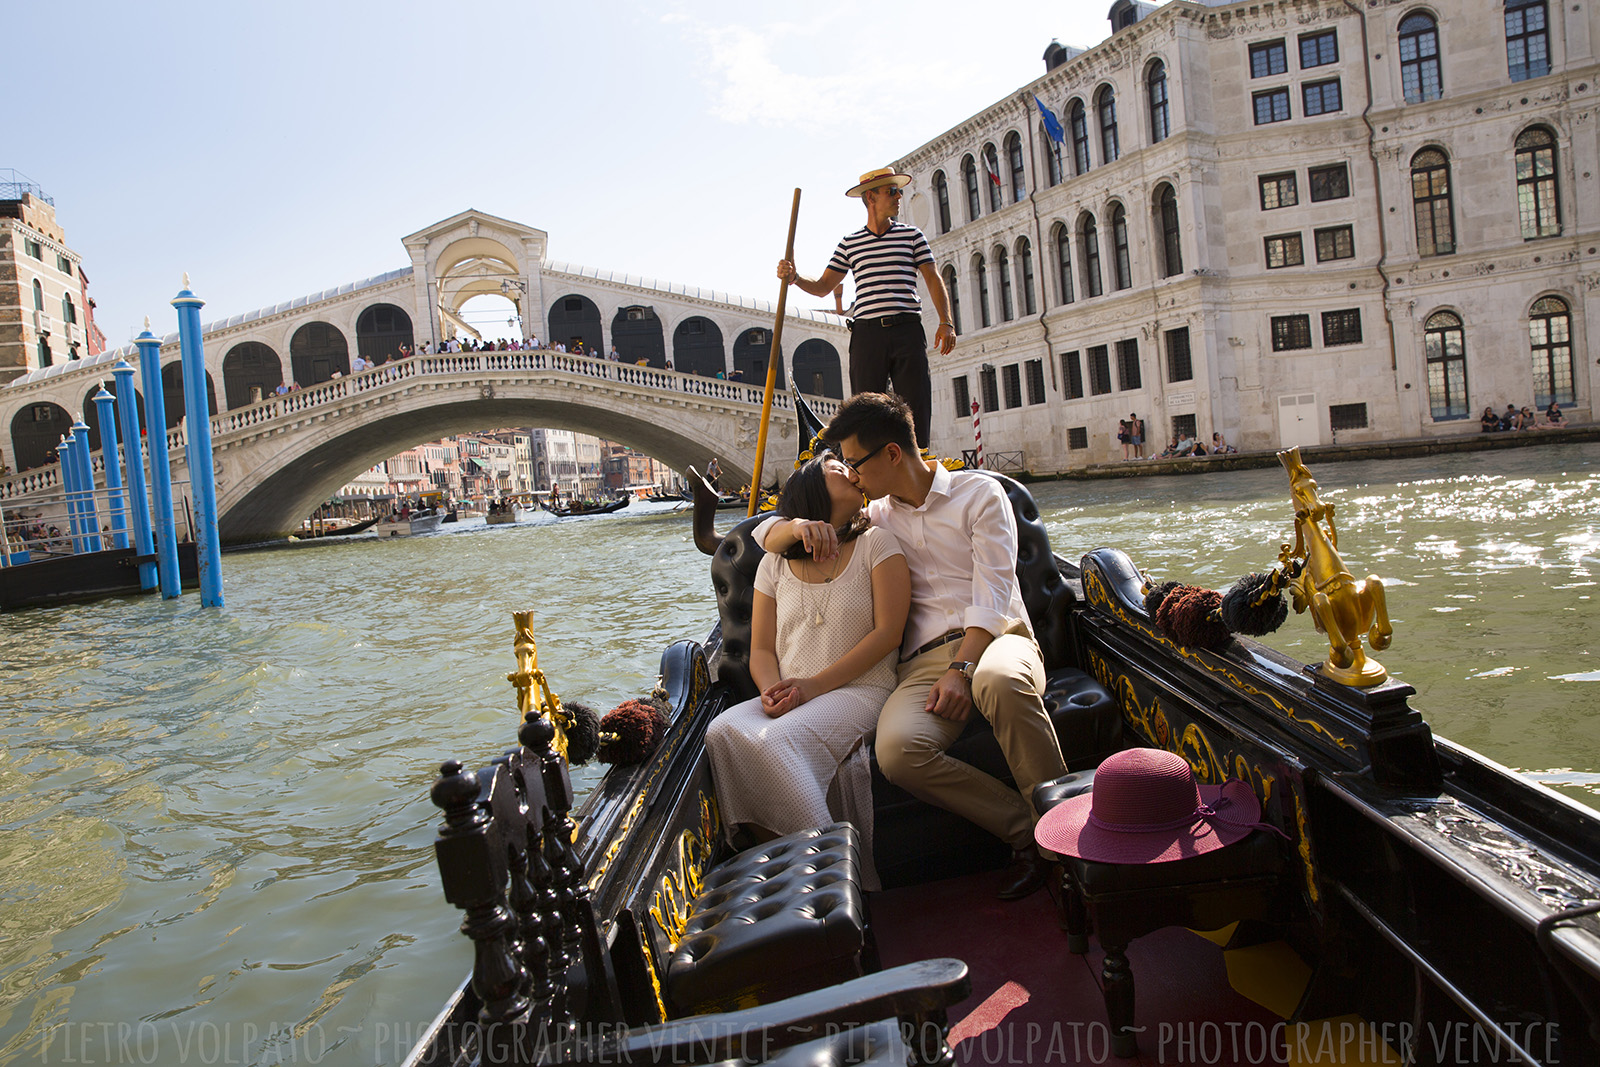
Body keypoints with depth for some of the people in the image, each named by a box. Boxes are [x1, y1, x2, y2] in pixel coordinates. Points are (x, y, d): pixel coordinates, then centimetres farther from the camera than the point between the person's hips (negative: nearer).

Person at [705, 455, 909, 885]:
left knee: (777, 739, -32)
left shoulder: (876, 543, 7)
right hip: (789, 697, 4)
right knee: (722, 732, -27)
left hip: (858, 690, -4)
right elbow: (761, 648, 13)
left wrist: (814, 685, -12)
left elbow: (888, 632, -4)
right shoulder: (774, 563, 17)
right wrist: (773, 689, -11)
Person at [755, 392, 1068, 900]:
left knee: (1000, 681, -41)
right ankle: (1026, 832, -16)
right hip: (926, 658, 3)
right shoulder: (874, 517, 20)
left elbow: (992, 594, -4)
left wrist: (963, 668, -18)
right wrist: (800, 525, -3)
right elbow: (766, 535, 21)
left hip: (996, 639, -2)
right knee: (897, 749, -31)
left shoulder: (978, 492, 7)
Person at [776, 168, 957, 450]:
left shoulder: (912, 235, 13)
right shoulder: (849, 243, 14)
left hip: (908, 330, 0)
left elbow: (933, 280, 8)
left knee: (916, 408, -5)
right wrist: (794, 277, -4)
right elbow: (823, 287, 15)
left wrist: (946, 322, -5)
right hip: (867, 333, 0)